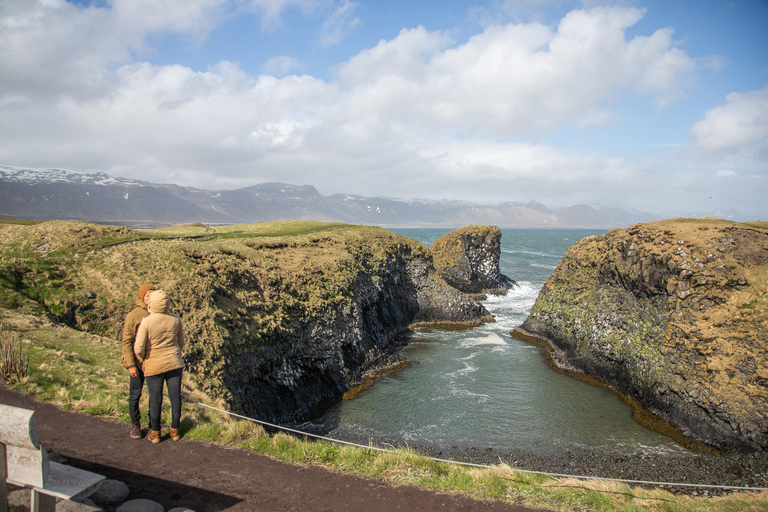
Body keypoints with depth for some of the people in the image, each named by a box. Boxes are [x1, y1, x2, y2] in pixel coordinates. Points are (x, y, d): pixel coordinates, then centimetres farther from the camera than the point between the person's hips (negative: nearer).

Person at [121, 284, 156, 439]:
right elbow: (127, 342, -11)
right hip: (138, 363, -4)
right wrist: (131, 365, -14)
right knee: (135, 395, 7)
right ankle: (135, 425, 22)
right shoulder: (133, 316, -11)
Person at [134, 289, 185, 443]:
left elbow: (139, 348, -15)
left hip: (154, 366, -2)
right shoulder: (175, 319, -5)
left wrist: (142, 361, 5)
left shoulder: (146, 322, -16)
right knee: (175, 397, 11)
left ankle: (155, 433, 23)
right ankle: (175, 430, 22)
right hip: (174, 364, 3)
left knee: (155, 399, 10)